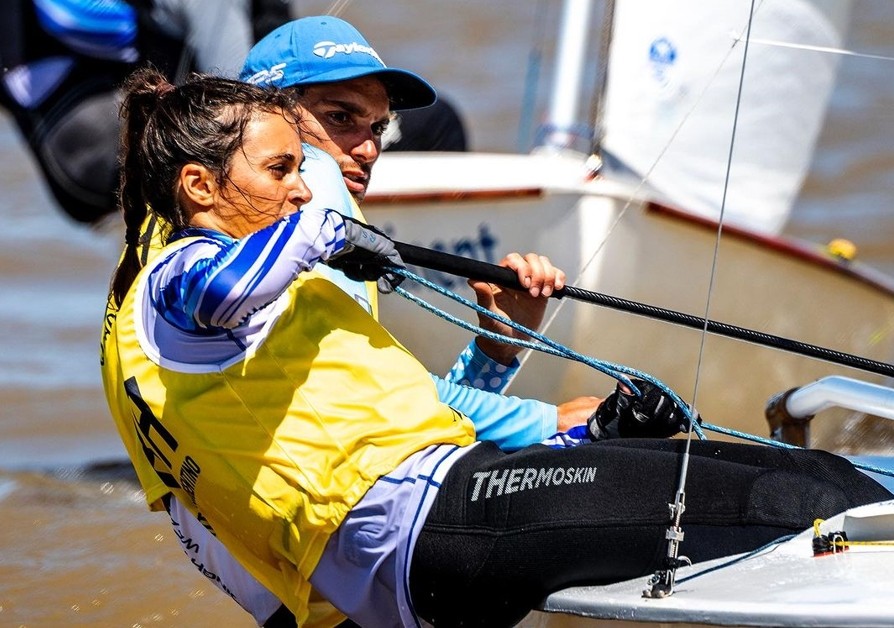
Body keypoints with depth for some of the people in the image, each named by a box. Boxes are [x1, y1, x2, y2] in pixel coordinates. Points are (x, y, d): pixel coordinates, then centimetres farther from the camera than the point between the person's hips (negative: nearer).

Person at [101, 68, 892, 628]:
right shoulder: (171, 281, 2)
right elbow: (225, 293, -27)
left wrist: (584, 437, 20)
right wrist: (316, 231, -5)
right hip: (412, 524, -10)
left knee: (808, 472, -3)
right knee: (775, 502, -21)